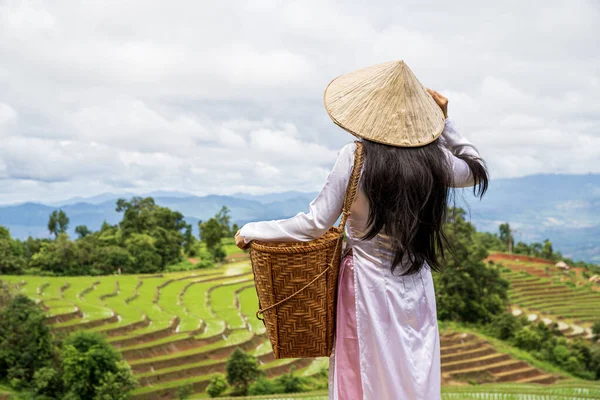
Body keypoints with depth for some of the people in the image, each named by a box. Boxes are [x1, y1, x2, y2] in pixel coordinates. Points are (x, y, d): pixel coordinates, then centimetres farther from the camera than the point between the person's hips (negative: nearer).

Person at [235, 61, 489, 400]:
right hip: (415, 288, 3)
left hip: (369, 285, -3)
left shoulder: (355, 157, -17)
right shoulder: (434, 159, -7)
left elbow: (315, 223, -15)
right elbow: (478, 170, 15)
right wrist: (445, 121, 9)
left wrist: (253, 230, -3)